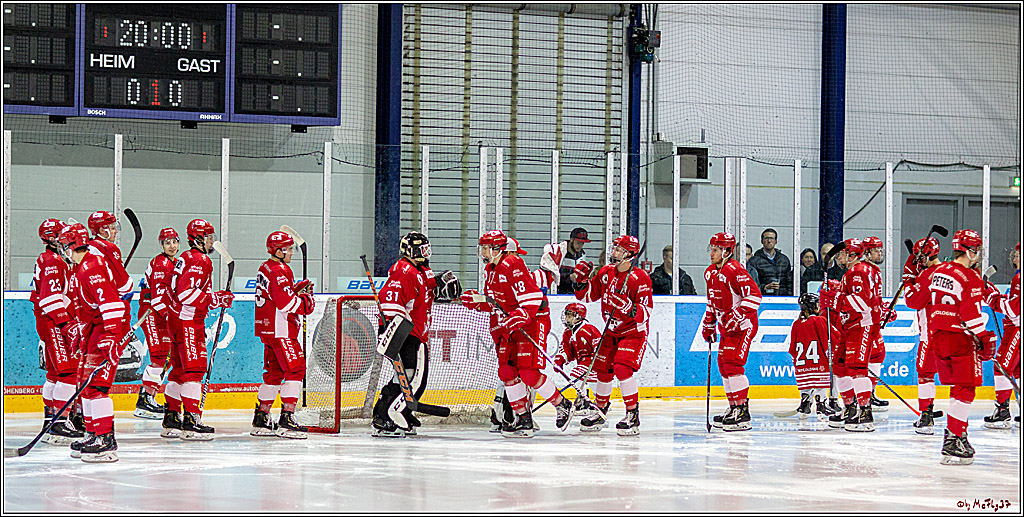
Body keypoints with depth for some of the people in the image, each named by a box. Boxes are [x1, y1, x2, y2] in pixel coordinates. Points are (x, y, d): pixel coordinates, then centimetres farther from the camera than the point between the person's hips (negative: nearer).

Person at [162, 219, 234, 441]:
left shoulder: (186, 258, 20)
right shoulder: (199, 260, -13)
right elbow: (187, 293, -23)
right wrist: (215, 299, -19)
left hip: (177, 319, 11)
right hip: (188, 321, -11)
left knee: (179, 370, 14)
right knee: (194, 369, -12)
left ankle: (172, 418, 17)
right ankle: (191, 420, -17)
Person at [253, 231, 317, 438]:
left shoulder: (266, 268, 16)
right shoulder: (279, 271, -16)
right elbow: (285, 303, -23)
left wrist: (299, 288, 8)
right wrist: (306, 301, -9)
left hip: (267, 329, 11)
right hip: (280, 330, -11)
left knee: (274, 371, 15)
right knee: (295, 369, -10)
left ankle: (261, 419, 18)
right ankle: (287, 419, -16)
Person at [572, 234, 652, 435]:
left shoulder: (640, 278, -20)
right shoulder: (606, 272, -1)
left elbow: (645, 312, -23)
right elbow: (587, 296, 8)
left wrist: (628, 307, -40)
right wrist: (580, 281, -9)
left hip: (634, 332, -7)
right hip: (612, 331, 7)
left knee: (622, 368, -22)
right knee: (603, 370, 11)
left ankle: (633, 416, -14)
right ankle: (600, 411, 32)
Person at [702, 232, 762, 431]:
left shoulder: (734, 270, -19)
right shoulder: (710, 273, 11)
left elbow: (754, 295, -24)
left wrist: (737, 316, -28)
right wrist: (708, 324, 22)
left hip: (743, 325, -10)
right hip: (727, 326, 10)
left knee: (732, 364, -16)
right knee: (723, 364, 11)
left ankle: (743, 413, -16)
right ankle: (734, 408, 20)